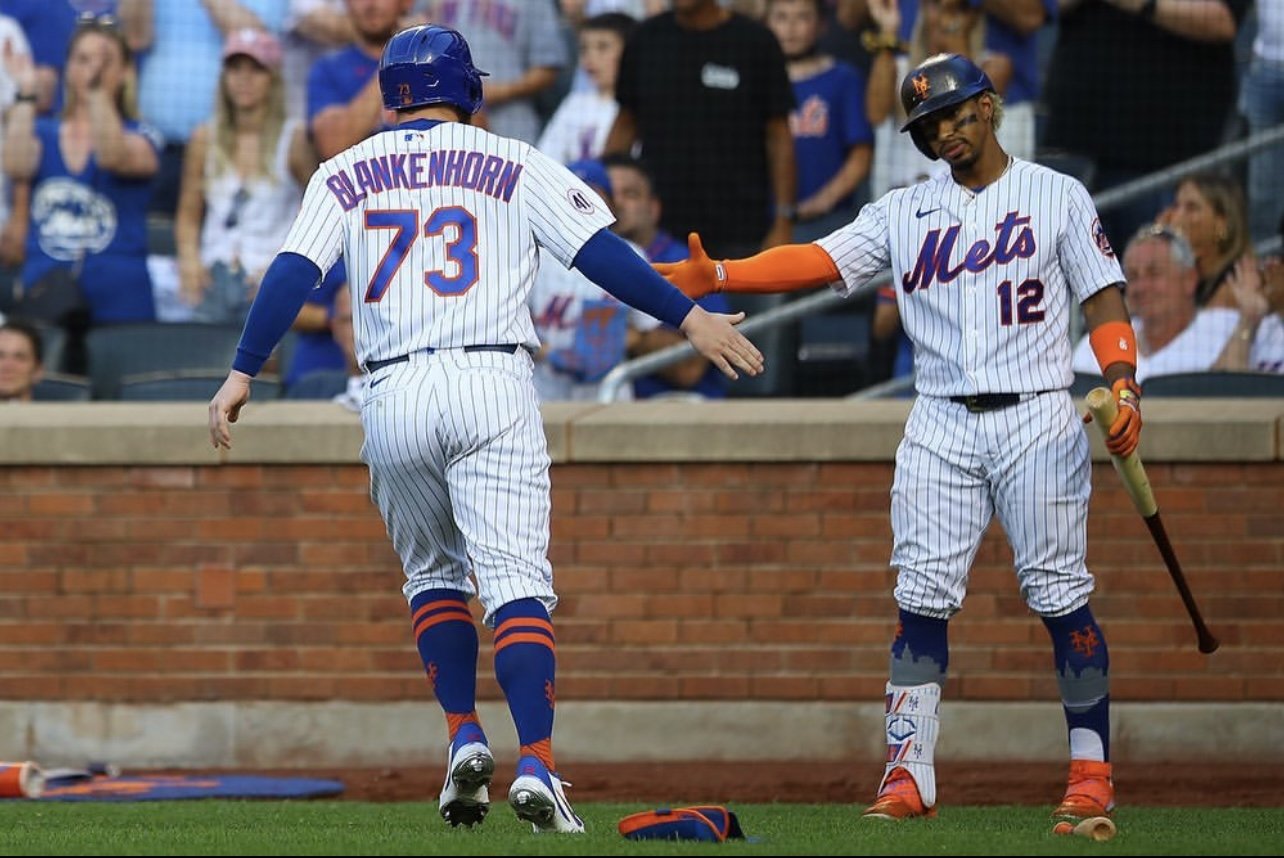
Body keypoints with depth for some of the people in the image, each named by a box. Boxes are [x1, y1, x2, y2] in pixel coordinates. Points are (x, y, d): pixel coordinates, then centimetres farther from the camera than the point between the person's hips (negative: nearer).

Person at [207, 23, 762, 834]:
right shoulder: (513, 165, 9)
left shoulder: (346, 175, 14)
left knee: (434, 574, 22)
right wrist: (688, 317, 2)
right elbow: (598, 250, 1)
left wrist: (243, 374, 0)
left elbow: (293, 273, 2)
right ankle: (536, 764, -23)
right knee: (515, 579, -8)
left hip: (393, 397, 2)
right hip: (492, 385, -2)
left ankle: (465, 739, 7)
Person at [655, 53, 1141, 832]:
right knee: (922, 599, -5)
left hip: (1038, 417, -3)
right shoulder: (905, 212, 11)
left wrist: (1123, 389, -13)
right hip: (941, 426, 3)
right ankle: (909, 776, -5)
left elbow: (1105, 301, 3)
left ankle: (1093, 770, 3)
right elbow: (818, 261, 1)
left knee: (1061, 597, -5)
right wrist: (716, 276, -14)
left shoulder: (1057, 197, 6)